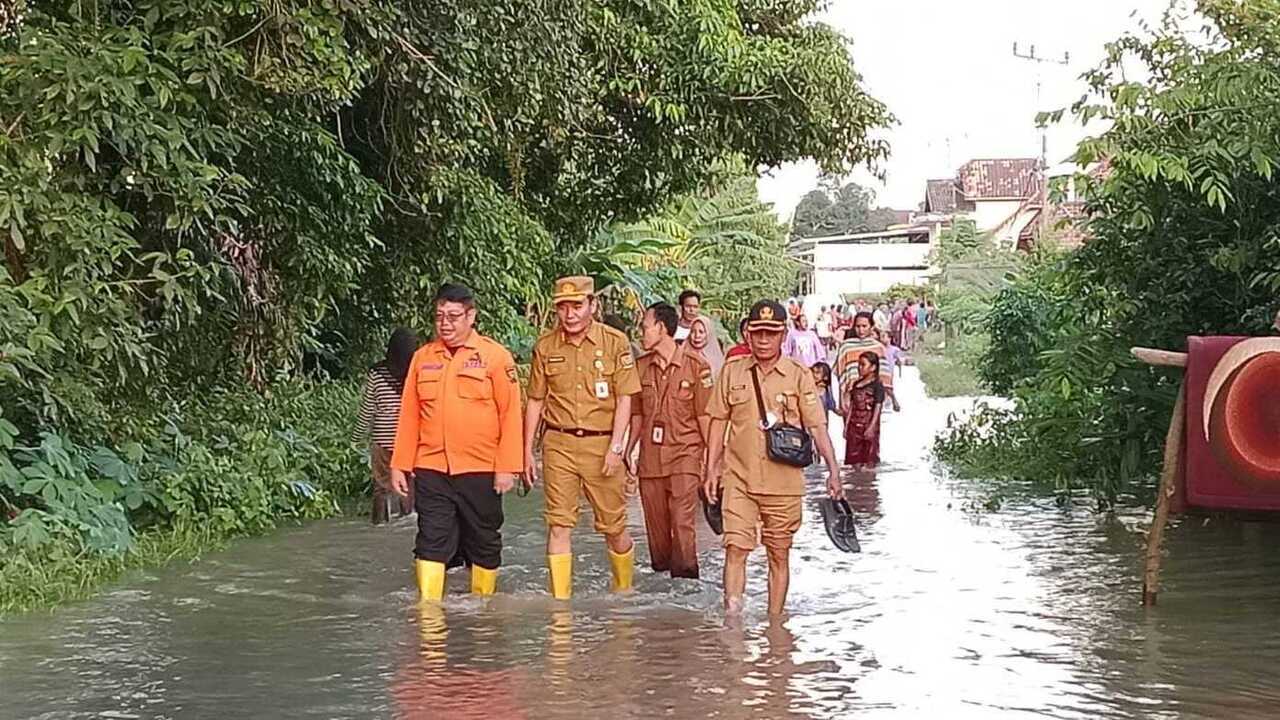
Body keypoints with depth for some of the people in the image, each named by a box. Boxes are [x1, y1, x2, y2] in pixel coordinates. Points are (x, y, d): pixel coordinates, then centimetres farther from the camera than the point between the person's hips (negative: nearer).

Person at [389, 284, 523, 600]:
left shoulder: (496, 356, -1)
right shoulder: (423, 357, 9)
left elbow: (510, 415, -4)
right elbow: (409, 415, 11)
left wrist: (507, 467, -10)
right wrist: (399, 464, 7)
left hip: (480, 471, -2)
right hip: (431, 470, 2)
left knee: (484, 544, 9)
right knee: (431, 542, -3)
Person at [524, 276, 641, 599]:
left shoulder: (615, 342, -2)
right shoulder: (545, 347, 5)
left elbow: (624, 399, -3)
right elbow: (535, 402, 11)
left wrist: (615, 447, -10)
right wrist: (527, 451, 8)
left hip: (602, 444, -2)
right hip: (558, 443, 2)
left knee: (614, 526, 6)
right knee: (558, 523, -3)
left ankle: (624, 592, 27)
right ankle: (560, 599, 1)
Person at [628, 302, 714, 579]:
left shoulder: (695, 364, -5)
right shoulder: (642, 366, 10)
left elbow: (705, 415, -3)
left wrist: (712, 458, -4)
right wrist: (628, 452, 14)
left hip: (685, 452, -5)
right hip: (650, 454, 5)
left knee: (683, 520, -10)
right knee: (655, 522, 8)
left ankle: (685, 575, -3)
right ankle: (661, 569, 19)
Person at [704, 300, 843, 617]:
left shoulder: (799, 376, 1)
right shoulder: (732, 372, 6)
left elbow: (817, 427, 0)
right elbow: (719, 422, 12)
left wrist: (833, 470, -8)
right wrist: (712, 469, 9)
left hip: (784, 482, 0)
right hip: (739, 480, 1)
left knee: (779, 555, 7)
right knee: (736, 547, -10)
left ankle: (775, 620, 17)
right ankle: (732, 614, -10)